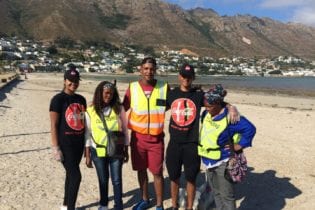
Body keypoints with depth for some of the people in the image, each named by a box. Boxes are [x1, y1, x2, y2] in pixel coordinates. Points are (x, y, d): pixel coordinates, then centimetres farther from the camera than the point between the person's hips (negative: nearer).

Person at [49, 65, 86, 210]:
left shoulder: (81, 99, 10)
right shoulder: (58, 99, -9)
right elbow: (54, 125, -11)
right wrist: (55, 147, -15)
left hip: (79, 142, 6)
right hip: (65, 143, -6)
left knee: (71, 174, 16)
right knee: (75, 176, -8)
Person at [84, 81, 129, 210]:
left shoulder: (119, 108, -4)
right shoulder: (90, 111, -5)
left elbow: (124, 130, 2)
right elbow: (87, 134, -1)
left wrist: (126, 151, 4)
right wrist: (87, 155, -1)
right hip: (98, 152, 1)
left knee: (116, 180, 6)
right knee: (103, 180, 16)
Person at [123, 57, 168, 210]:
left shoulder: (164, 87, -4)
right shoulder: (133, 87, -2)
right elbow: (123, 108, 6)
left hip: (156, 138, -1)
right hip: (137, 137, 2)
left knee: (157, 172, 4)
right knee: (141, 170, 15)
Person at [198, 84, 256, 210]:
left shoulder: (230, 117, -20)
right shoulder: (206, 114, 1)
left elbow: (250, 129, -18)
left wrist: (239, 145, -16)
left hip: (223, 162, -7)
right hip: (208, 160, 7)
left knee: (226, 194, 0)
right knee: (216, 192, 20)